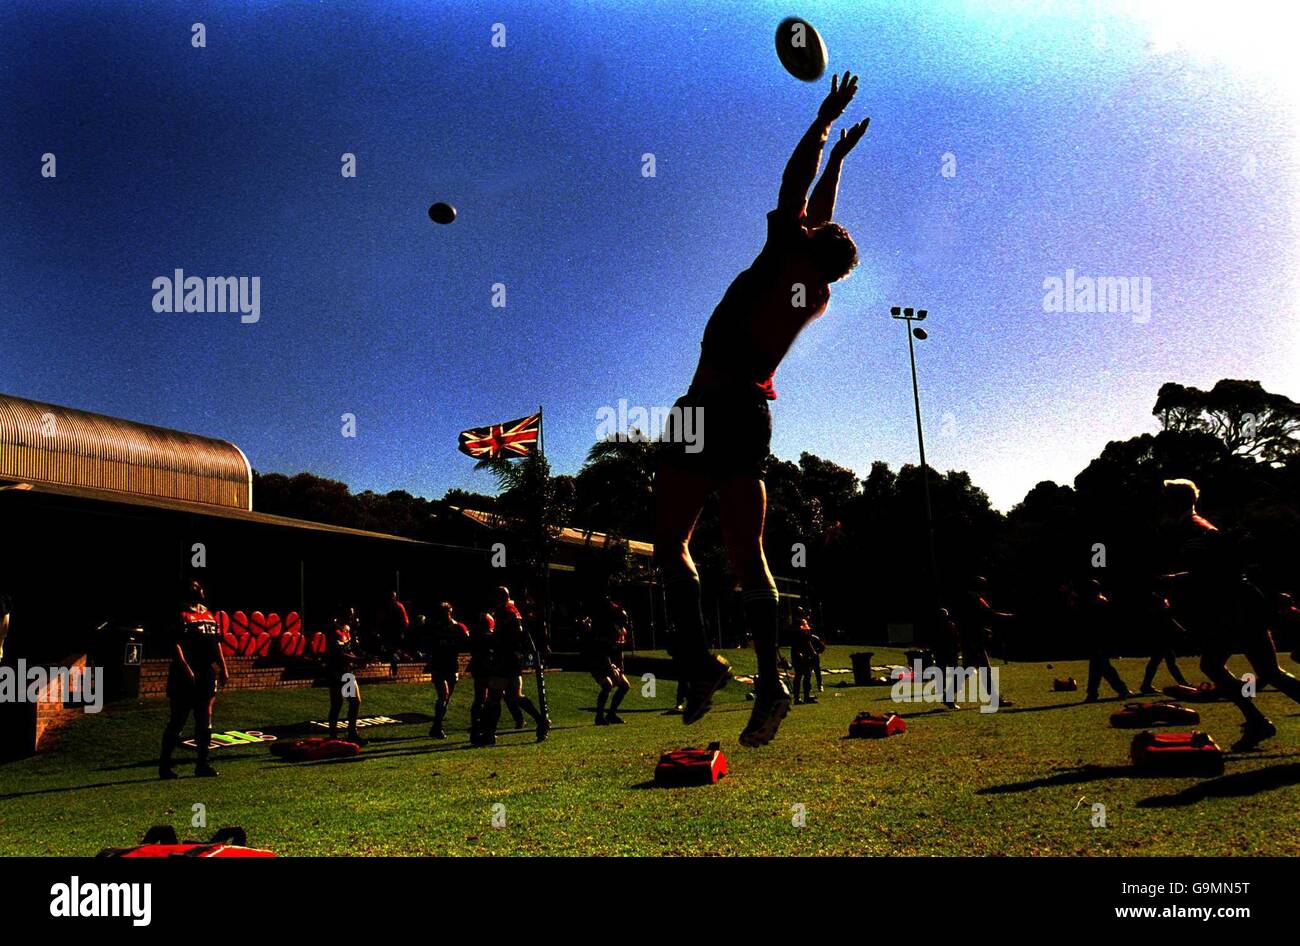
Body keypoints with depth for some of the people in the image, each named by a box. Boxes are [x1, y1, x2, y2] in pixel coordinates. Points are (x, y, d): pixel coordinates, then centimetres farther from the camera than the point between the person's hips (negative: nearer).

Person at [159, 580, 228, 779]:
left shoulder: (210, 616, 15)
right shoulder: (181, 615, -7)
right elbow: (176, 645, -15)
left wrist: (223, 668, 14)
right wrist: (185, 669, -23)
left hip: (207, 675, 7)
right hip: (186, 676, -7)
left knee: (205, 721, 9)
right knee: (177, 721, -1)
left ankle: (202, 764, 15)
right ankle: (164, 764, 8)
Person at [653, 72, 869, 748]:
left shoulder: (786, 253, -1)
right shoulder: (821, 294, 16)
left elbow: (795, 184, 8)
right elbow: (820, 213, 32)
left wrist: (825, 120, 22)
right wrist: (839, 156, 44)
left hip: (710, 405, -7)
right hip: (753, 411, 7)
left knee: (670, 543, 0)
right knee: (747, 555, 7)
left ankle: (697, 661, -9)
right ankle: (769, 680, 0)